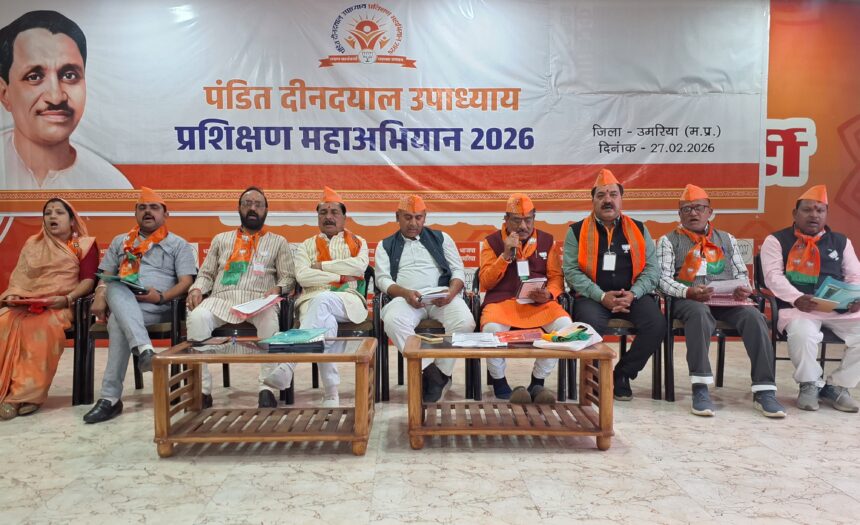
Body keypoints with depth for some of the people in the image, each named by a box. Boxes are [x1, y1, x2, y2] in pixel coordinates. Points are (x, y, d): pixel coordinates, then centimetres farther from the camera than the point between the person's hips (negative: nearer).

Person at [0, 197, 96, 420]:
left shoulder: (85, 245, 9)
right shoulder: (32, 244, 24)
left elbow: (88, 280, -1)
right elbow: (18, 276, 18)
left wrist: (67, 298, -17)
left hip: (60, 305, -4)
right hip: (25, 303, 4)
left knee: (44, 327, -36)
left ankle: (26, 394, -33)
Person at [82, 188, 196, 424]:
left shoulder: (178, 244, 14)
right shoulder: (120, 241, 26)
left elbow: (186, 282, 1)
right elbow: (106, 277, 18)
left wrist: (161, 296, -17)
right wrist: (99, 298, -4)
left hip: (159, 308, -3)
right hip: (121, 303, 3)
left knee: (118, 321, -36)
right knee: (116, 290, -36)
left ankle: (111, 397, -36)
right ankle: (145, 349, -54)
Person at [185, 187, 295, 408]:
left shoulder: (278, 242, 20)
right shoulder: (221, 239, 27)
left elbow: (288, 278, 13)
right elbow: (206, 274, 23)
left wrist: (277, 289, -11)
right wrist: (196, 289, 0)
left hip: (258, 299, -2)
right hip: (221, 298, 2)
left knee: (270, 321, -39)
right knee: (197, 318, -33)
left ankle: (267, 387, -35)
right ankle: (202, 388, -27)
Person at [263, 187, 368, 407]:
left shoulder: (358, 243, 20)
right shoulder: (307, 246, 21)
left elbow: (359, 265, -6)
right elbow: (302, 277, 0)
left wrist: (322, 266, -3)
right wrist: (339, 276, -6)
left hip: (348, 301, -1)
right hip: (312, 301, 1)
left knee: (322, 299, -39)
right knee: (326, 324, -38)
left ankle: (287, 366, -44)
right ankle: (331, 393, -37)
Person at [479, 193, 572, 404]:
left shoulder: (547, 241, 13)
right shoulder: (492, 241, 8)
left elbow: (556, 277, 10)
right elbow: (486, 282, 1)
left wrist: (548, 294, -13)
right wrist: (506, 255, -11)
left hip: (539, 302, 2)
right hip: (501, 300, -2)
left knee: (564, 324, -28)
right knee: (491, 327, -34)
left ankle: (537, 383, -9)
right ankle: (499, 384, -6)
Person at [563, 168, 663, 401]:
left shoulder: (638, 229, 12)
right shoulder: (577, 231, 5)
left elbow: (652, 268, 7)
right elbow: (571, 270, -4)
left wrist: (633, 294, -11)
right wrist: (601, 296, -15)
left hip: (632, 296, 3)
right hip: (593, 296, -2)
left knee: (657, 324, -25)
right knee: (592, 324, -34)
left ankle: (622, 374, -2)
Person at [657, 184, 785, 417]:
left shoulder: (726, 239, 25)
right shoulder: (669, 240, 13)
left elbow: (741, 273, 19)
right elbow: (663, 279, 0)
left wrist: (742, 289, -6)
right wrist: (688, 291, -19)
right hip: (687, 300, -3)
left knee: (754, 316, -28)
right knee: (700, 313, -38)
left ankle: (764, 391, -27)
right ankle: (700, 389, -39)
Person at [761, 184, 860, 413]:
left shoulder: (841, 242, 20)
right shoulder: (776, 240, 7)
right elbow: (773, 276, -6)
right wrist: (796, 298, -23)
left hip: (839, 309, 4)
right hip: (797, 308, -4)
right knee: (802, 333, -36)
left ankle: (837, 385, 0)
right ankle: (810, 384, -6)